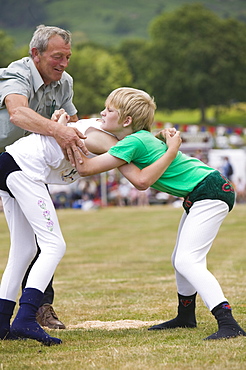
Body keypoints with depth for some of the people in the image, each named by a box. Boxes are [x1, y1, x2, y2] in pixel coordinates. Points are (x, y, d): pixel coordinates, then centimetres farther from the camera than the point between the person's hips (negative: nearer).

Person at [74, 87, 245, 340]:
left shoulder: (132, 143, -19)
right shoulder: (141, 137, 8)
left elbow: (85, 168, -19)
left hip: (210, 193, -10)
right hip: (198, 197, 10)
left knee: (187, 261, -19)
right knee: (181, 259, 20)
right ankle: (185, 316, 39)